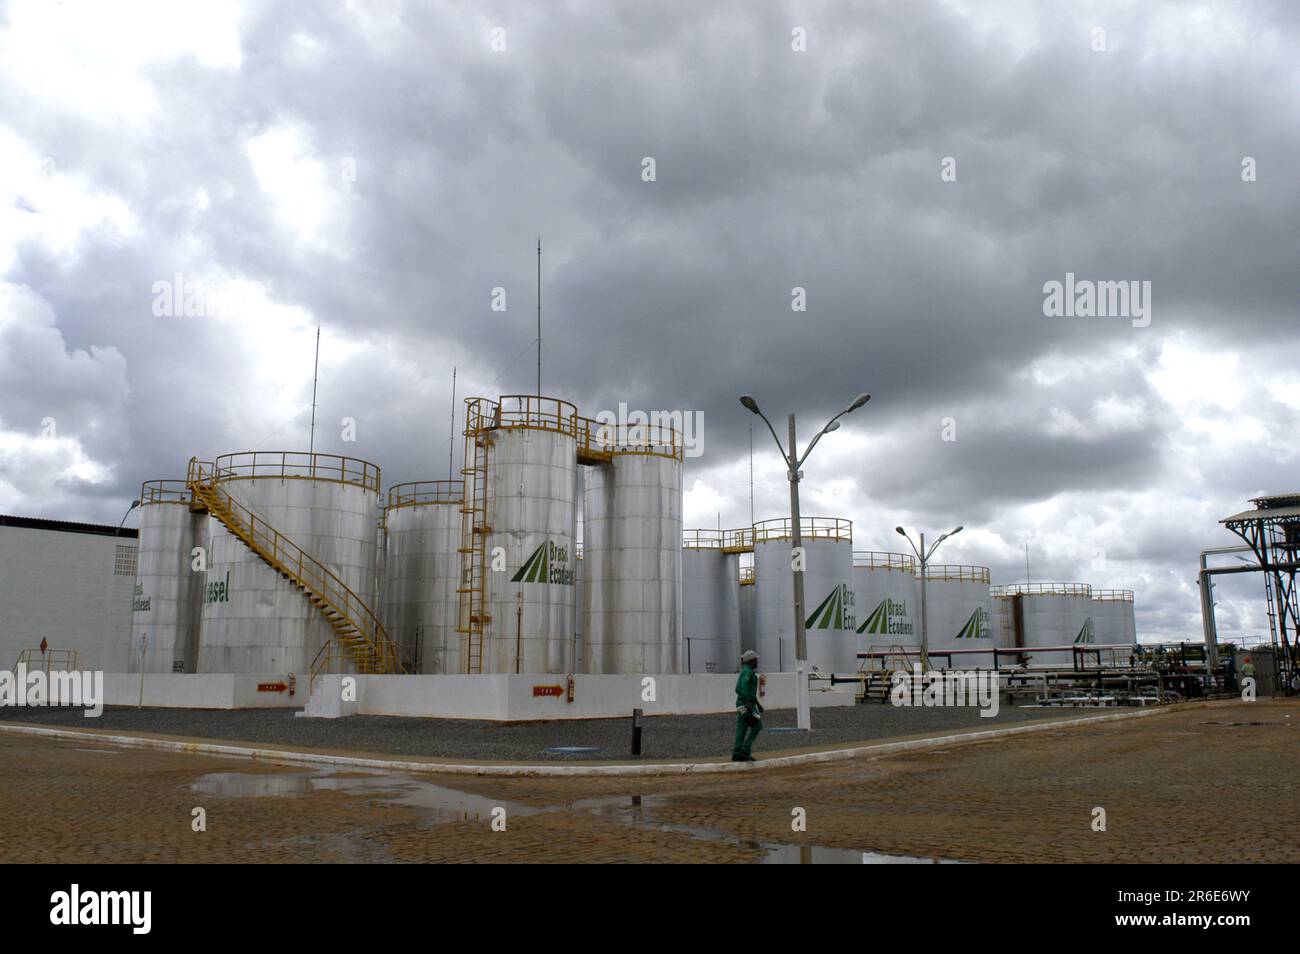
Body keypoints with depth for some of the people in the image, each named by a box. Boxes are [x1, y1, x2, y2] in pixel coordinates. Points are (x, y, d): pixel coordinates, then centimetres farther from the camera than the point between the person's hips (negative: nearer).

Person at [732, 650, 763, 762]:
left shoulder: (746, 671, 20)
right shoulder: (747, 671, -12)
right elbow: (743, 688, -23)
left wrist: (758, 703, 31)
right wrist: (748, 703, -29)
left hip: (742, 703, 10)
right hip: (746, 703, -10)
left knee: (742, 729, 7)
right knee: (757, 726, -6)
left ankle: (737, 754, 5)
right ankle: (745, 750, -7)